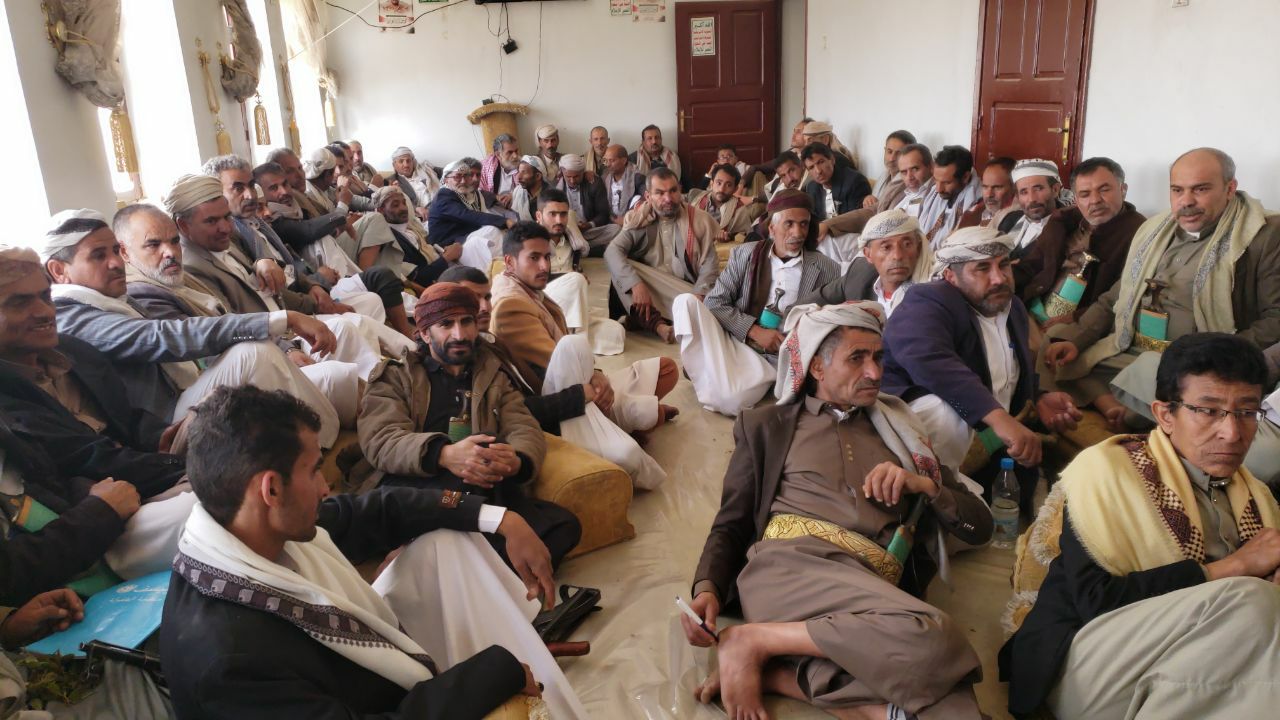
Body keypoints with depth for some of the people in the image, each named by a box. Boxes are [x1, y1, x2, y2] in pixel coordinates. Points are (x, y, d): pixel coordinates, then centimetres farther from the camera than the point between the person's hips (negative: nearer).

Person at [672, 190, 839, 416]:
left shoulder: (827, 270, 0)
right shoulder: (745, 254, 4)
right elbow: (714, 302, -1)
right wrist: (755, 331, -13)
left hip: (776, 358, -2)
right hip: (731, 341, 2)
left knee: (729, 399, -31)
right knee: (686, 301, -22)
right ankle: (710, 376, -10)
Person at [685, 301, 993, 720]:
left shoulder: (899, 430, 26)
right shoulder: (766, 426, 19)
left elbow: (979, 526, 22)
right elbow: (731, 523, 14)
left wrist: (925, 485, 2)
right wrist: (708, 588, -6)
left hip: (873, 593, 3)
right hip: (789, 565, -3)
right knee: (931, 637, -33)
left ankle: (777, 674, -18)